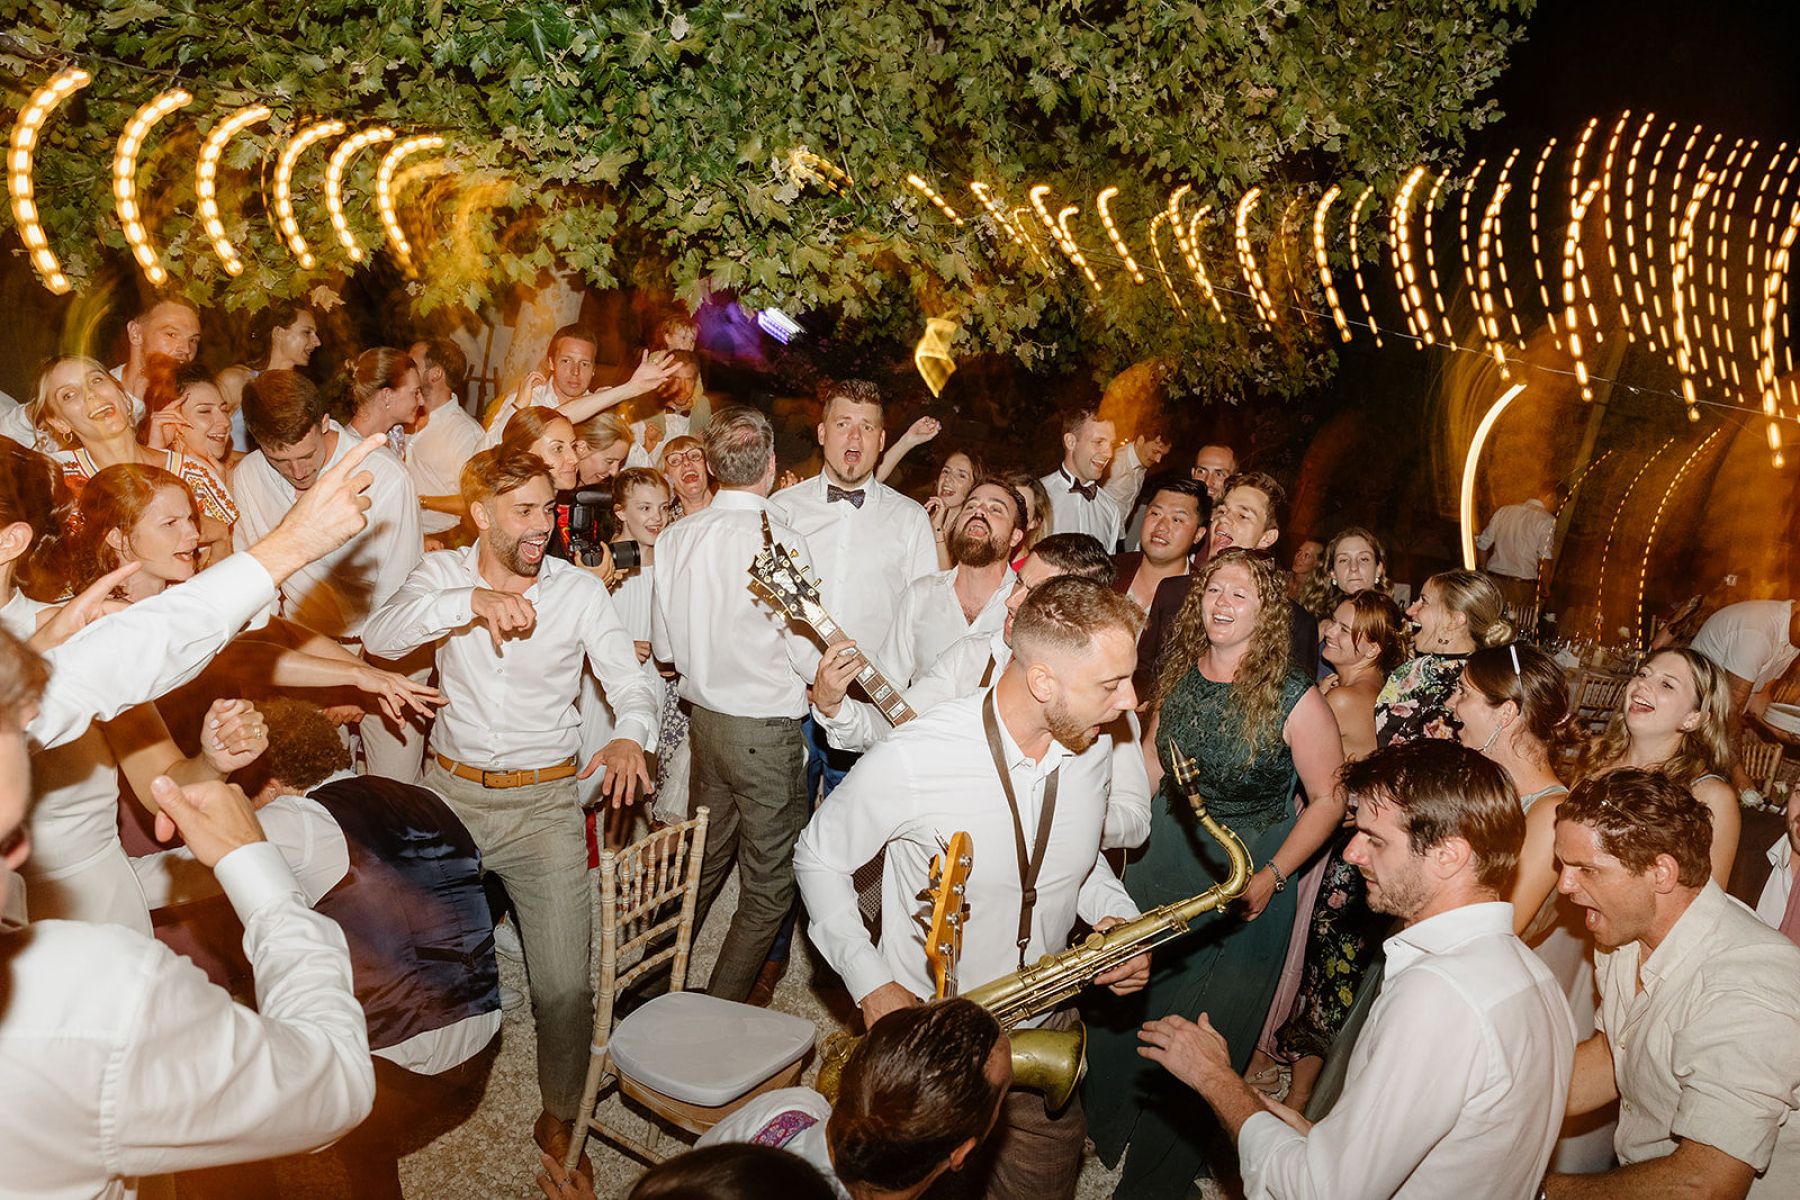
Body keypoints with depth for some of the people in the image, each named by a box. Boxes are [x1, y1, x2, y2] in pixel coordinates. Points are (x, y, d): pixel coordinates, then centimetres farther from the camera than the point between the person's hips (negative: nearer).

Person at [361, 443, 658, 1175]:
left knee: (565, 984, -4)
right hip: (450, 791, 2)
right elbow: (380, 638, -18)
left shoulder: (580, 591, -4)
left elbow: (631, 686, -7)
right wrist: (470, 600, -31)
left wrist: (629, 737, -29)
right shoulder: (443, 575, 0)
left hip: (543, 801, -1)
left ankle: (560, 1116, 23)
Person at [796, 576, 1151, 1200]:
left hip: (1045, 1034, 5)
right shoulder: (913, 759, -27)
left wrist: (1118, 915, -10)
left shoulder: (1094, 745, -9)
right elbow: (818, 857, -11)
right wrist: (871, 985, -19)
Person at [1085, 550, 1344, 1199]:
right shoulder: (1178, 672, -2)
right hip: (1163, 852, 5)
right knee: (1122, 1006, 17)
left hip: (1245, 879, -5)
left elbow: (1329, 797, -12)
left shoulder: (1294, 696, -18)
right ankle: (1107, 1130, 46)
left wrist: (1272, 877, -19)